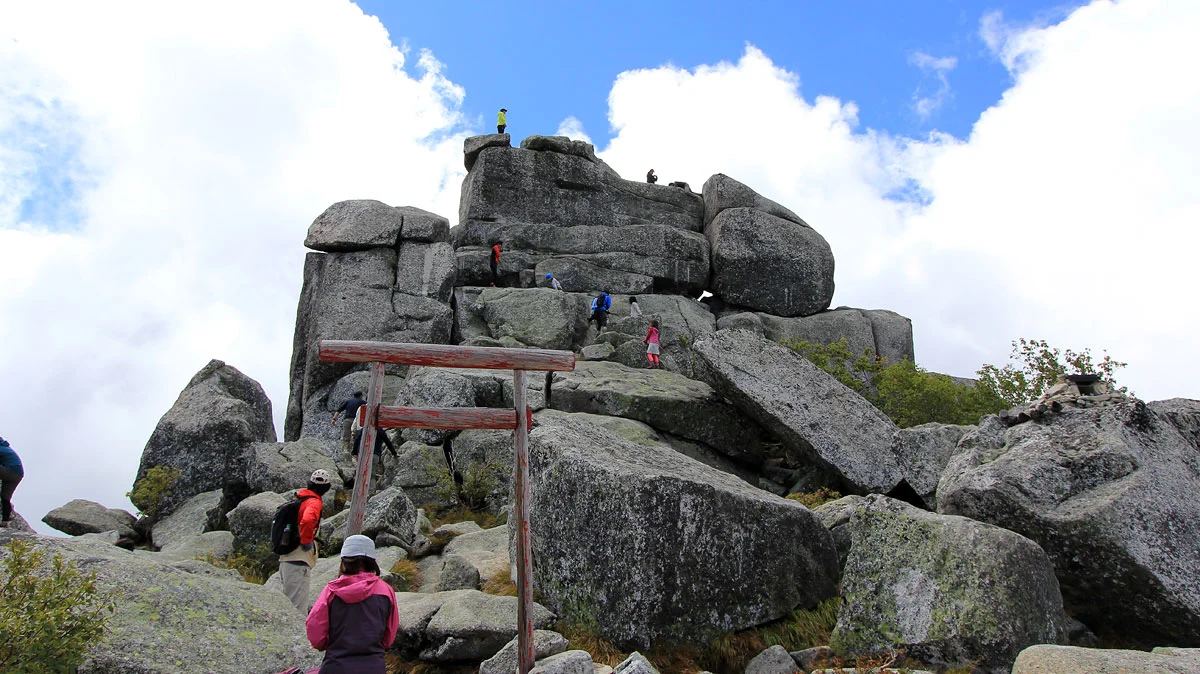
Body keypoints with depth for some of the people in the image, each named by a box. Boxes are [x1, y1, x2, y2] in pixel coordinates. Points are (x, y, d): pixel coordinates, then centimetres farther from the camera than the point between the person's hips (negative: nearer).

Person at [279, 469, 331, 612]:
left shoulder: (298, 498, 14)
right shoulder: (314, 502, -13)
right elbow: (307, 521, -34)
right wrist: (306, 541, -19)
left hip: (286, 559, 9)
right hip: (298, 563, -9)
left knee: (289, 604, 19)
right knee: (298, 607, -8)